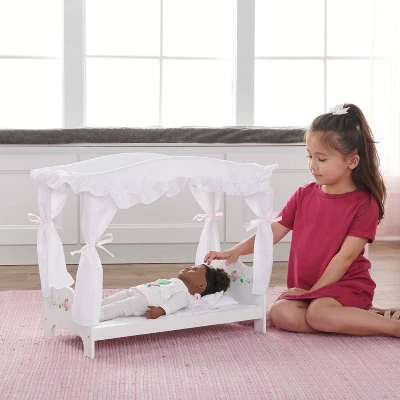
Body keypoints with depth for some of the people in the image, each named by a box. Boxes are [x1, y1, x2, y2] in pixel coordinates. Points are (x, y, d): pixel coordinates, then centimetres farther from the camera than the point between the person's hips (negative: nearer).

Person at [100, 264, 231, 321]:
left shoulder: (184, 293, 3)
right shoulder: (172, 281, 35)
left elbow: (173, 304, -18)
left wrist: (161, 310, -38)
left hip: (144, 300, -10)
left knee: (117, 307, -29)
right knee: (106, 302, -5)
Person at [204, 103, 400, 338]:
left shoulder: (364, 204, -9)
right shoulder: (304, 195, 7)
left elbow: (345, 257, -13)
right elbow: (271, 232, 5)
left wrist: (313, 292, -15)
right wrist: (235, 251, -10)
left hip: (347, 284, -5)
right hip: (305, 288, 5)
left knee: (319, 313, -36)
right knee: (281, 314, -26)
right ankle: (351, 319, -14)